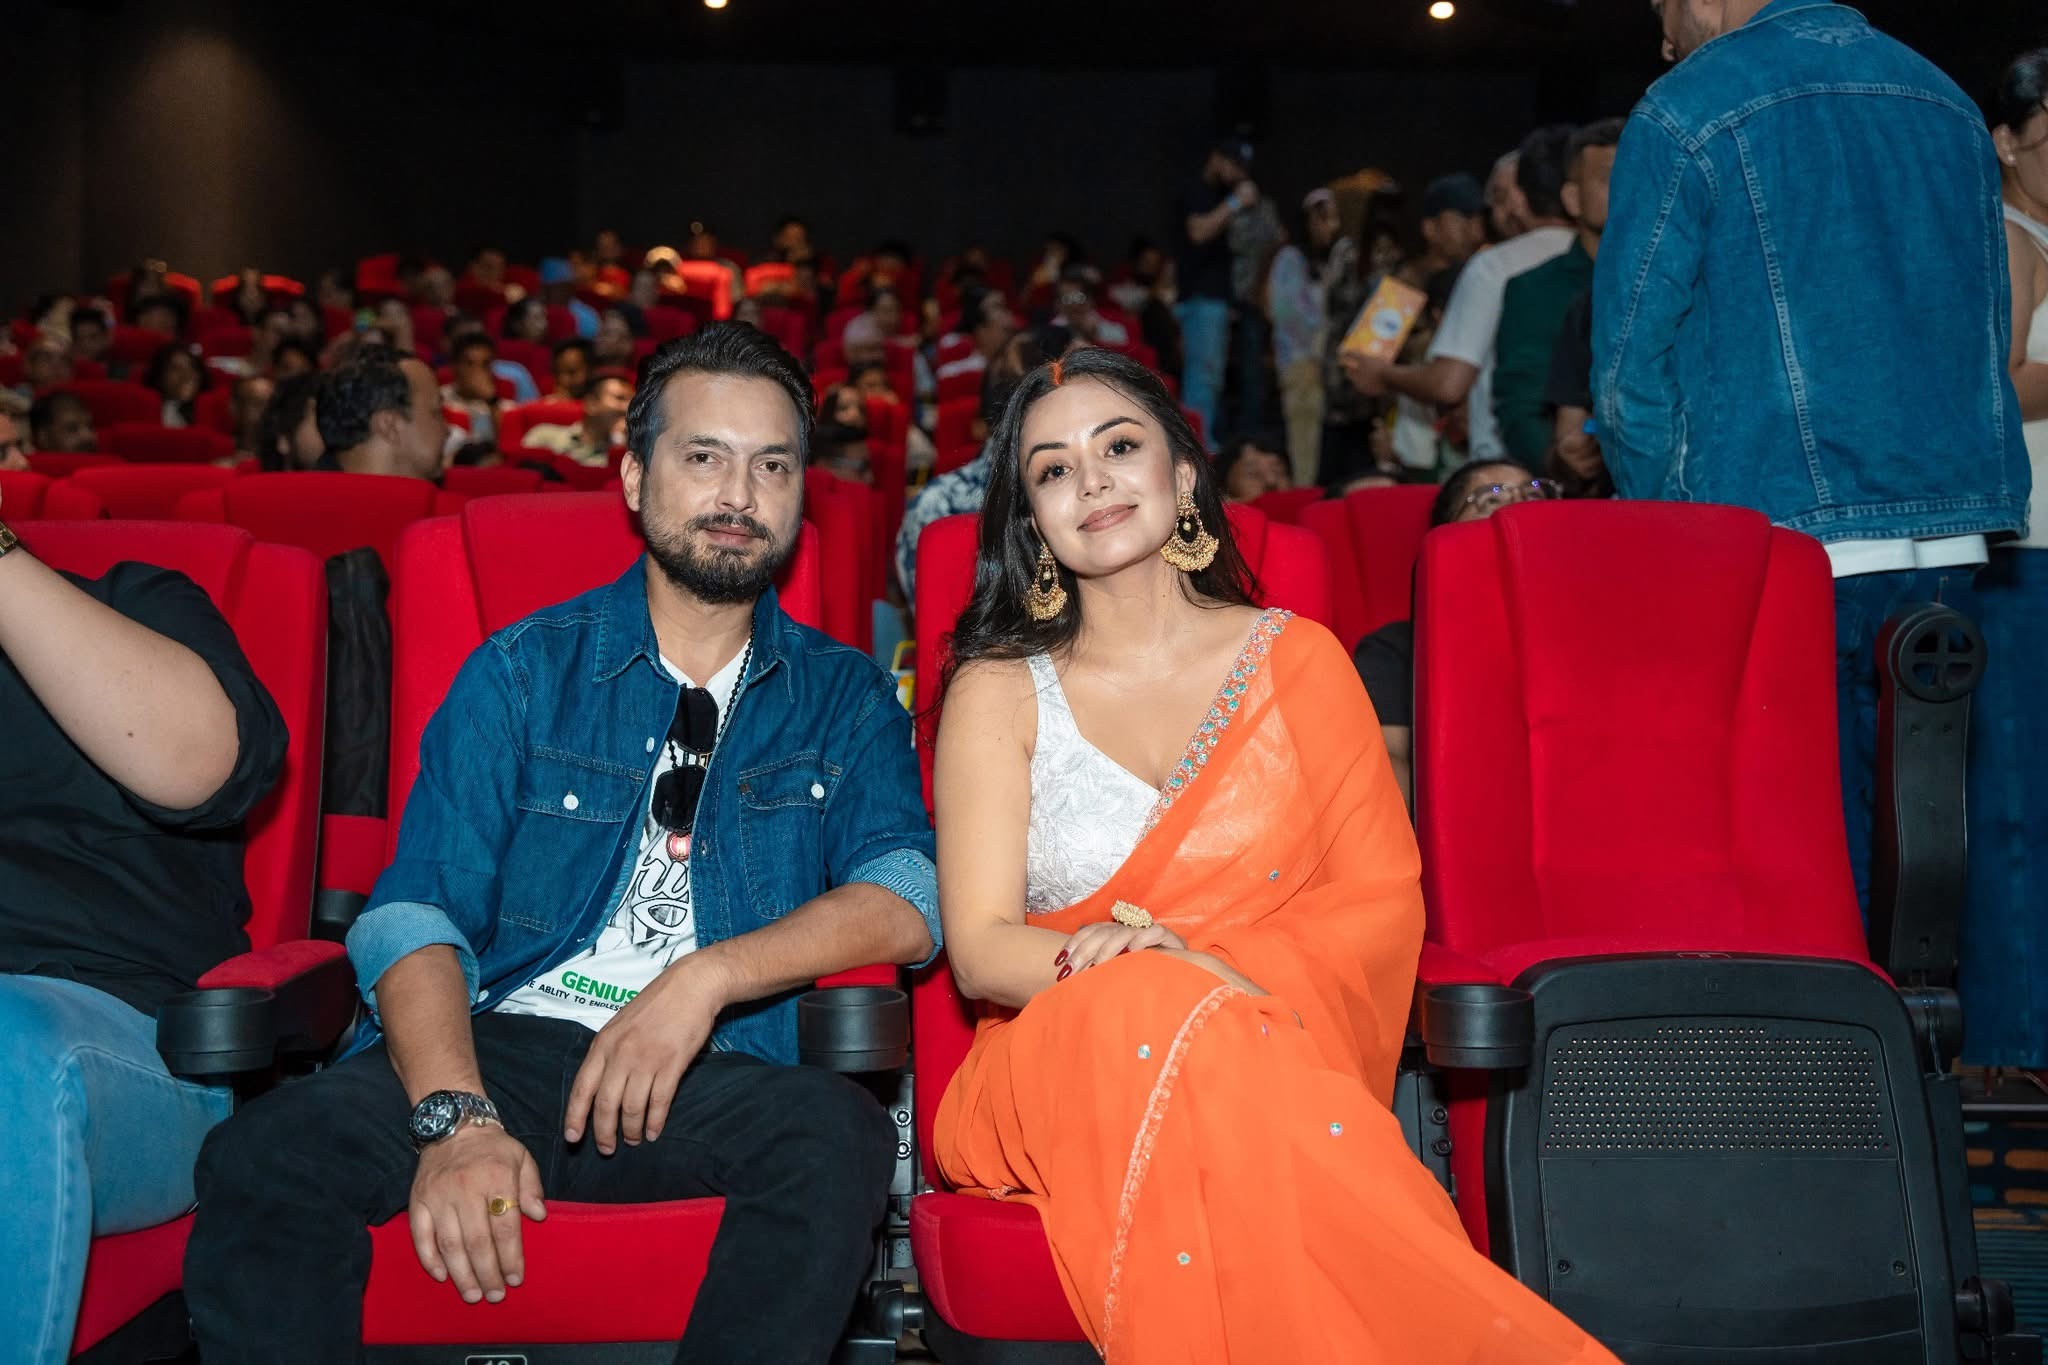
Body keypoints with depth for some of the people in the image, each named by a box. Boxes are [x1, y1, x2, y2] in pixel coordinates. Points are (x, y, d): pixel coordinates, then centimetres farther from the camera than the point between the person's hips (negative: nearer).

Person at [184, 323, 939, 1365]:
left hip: (709, 1078, 1)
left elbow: (905, 901, -1)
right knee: (262, 1160, -29)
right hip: (500, 1044, 0)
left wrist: (709, 975, -17)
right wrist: (457, 1116, -19)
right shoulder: (524, 671, 11)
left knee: (836, 1136, -33)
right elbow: (416, 911, -1)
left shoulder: (843, 697, 14)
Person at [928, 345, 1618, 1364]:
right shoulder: (999, 693, 10)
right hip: (1055, 1072, 0)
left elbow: (1384, 897, 6)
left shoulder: (1294, 658, 13)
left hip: (1277, 1045, 0)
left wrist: (1218, 968, -13)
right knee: (1153, 1014, -36)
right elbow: (981, 948, 0)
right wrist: (1110, 962, -23)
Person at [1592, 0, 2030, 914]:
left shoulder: (1685, 115, -4)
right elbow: (1992, 335, 20)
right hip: (1951, 545, 6)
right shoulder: (1949, 105, 16)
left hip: (1779, 547, -6)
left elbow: (1633, 367, -5)